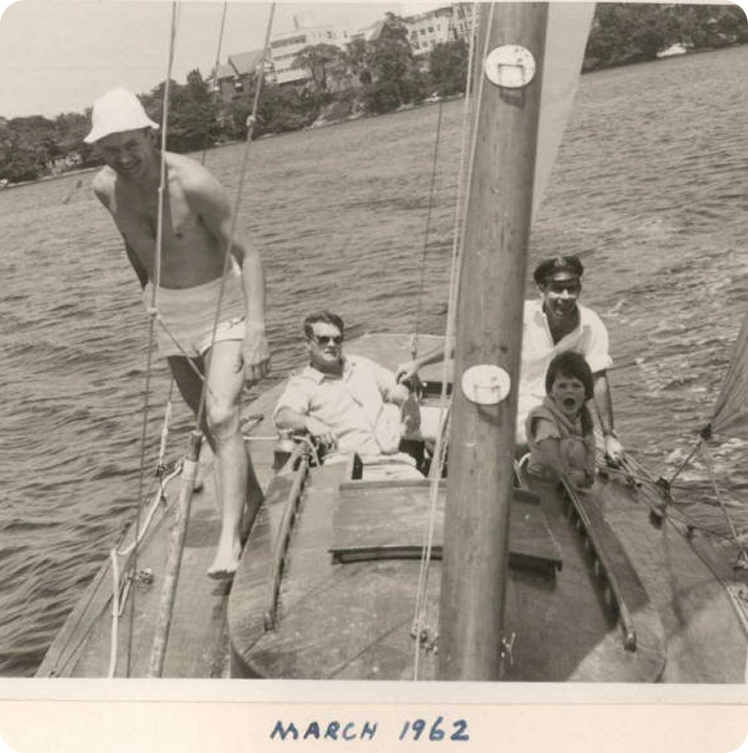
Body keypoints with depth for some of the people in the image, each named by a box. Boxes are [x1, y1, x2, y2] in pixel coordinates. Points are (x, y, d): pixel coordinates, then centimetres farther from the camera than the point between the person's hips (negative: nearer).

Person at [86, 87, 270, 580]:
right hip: (168, 311, 6)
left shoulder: (193, 183, -26)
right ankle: (251, 493, 38)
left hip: (221, 305, -6)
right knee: (206, 420, 16)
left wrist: (257, 329, -33)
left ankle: (230, 538, -18)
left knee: (222, 418, -20)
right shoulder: (106, 188, -7)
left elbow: (248, 253, -24)